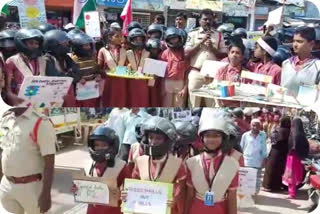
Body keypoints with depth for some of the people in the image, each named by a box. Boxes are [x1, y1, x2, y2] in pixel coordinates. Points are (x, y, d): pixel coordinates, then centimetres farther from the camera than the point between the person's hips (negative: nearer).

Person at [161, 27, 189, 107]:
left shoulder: (184, 52, 1)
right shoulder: (166, 53, 1)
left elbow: (187, 71, 0)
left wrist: (185, 87, -6)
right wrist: (162, 87, 0)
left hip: (180, 83, 0)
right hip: (168, 83, 0)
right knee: (167, 108, 5)